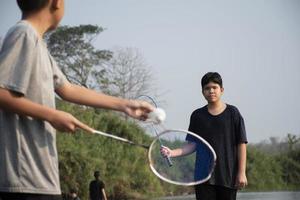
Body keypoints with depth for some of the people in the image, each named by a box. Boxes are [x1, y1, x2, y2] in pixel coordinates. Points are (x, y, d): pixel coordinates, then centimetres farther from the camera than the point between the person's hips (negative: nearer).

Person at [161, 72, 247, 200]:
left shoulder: (232, 113, 1)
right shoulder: (197, 115, 8)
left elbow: (241, 144, 0)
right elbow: (192, 145, 6)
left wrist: (241, 172, -5)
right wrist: (172, 153, -11)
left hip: (228, 177, -1)